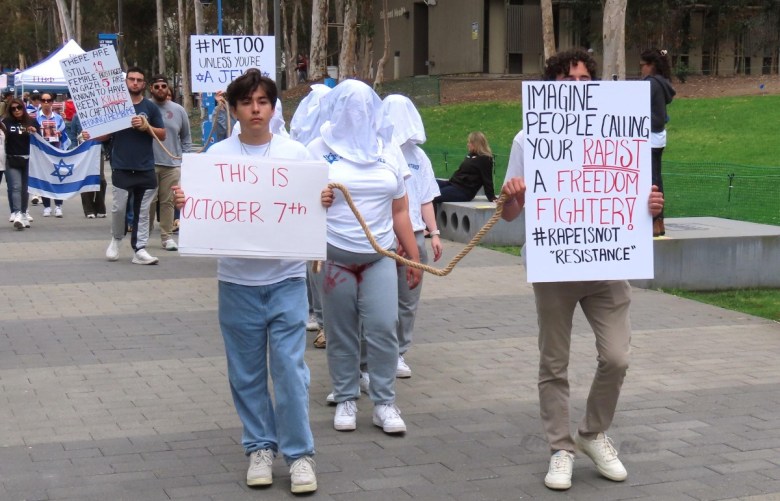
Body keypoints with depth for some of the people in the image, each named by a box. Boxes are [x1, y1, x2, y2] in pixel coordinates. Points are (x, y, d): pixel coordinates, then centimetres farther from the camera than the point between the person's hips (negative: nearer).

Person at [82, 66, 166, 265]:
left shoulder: (150, 107, 7)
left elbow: (162, 135, 7)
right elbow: (105, 134, 9)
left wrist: (146, 127, -10)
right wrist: (91, 135, -12)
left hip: (145, 168, 1)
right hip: (121, 168, -1)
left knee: (142, 212, 2)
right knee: (119, 208, 0)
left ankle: (139, 250, 5)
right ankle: (116, 239, 25)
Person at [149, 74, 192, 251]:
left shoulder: (178, 110, 9)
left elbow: (186, 137, 15)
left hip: (172, 164, 2)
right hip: (148, 164, -2)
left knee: (168, 201, 5)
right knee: (148, 201, 1)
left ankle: (167, 236, 11)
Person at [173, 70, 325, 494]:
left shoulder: (295, 153, 2)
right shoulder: (217, 155, 2)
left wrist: (324, 203, -15)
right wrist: (183, 204, -16)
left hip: (286, 277, -1)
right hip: (237, 281, 1)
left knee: (290, 367, -3)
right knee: (246, 370, 9)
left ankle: (299, 453, 7)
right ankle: (260, 447, 23)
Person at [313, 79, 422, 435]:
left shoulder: (388, 150, 12)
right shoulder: (321, 149, 5)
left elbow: (400, 210, 14)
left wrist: (414, 257, 12)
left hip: (380, 257, 1)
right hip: (334, 256, -1)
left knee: (383, 328, -6)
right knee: (341, 332, 2)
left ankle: (384, 403, 4)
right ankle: (346, 400, 15)